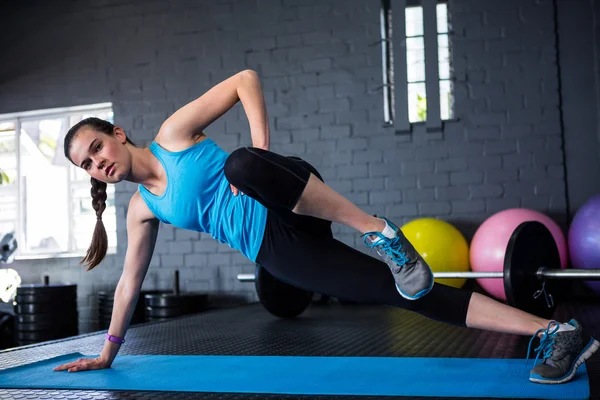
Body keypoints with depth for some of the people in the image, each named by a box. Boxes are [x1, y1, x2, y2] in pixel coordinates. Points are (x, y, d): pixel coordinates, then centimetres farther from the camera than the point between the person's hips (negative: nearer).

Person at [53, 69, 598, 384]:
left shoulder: (173, 132, 1)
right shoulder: (142, 209, 16)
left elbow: (246, 79, -2)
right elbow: (130, 281, 25)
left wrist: (260, 153, -13)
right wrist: (108, 351, 28)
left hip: (292, 206, -4)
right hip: (277, 253, 5)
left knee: (241, 165, -38)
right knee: (402, 292, -7)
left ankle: (378, 230, -25)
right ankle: (553, 332, -7)